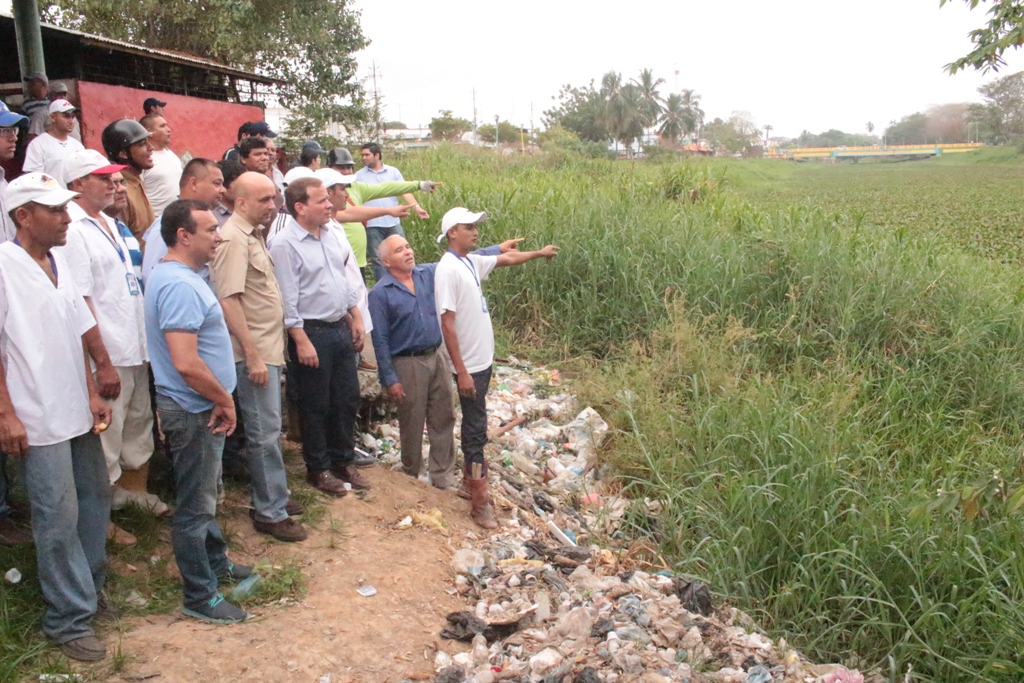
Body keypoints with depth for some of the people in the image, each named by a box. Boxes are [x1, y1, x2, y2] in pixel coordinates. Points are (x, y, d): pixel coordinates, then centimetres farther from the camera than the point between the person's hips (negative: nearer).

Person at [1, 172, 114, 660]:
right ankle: (68, 620, 14)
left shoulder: (58, 263, 9)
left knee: (95, 498, 15)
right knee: (59, 519, 0)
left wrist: (92, 395, 10)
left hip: (77, 413, 7)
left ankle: (89, 590, 33)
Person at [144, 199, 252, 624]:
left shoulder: (183, 277, 10)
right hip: (193, 411, -11)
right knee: (195, 505, 2)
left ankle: (215, 562, 43)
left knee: (205, 494, 25)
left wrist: (220, 401, 11)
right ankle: (199, 597, 16)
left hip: (202, 408, 11)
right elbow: (186, 363, -31)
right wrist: (225, 401, -17)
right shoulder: (179, 285, -24)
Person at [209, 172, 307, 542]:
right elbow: (229, 301, -23)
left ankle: (272, 497, 30)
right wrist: (252, 356, -23)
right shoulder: (233, 239, -17)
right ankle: (270, 513, 9)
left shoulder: (254, 234, 13)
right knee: (264, 433, -2)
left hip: (269, 348, 10)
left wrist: (270, 350, 17)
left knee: (269, 429, 17)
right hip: (255, 353, -10)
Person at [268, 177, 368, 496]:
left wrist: (356, 317, 14)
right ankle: (318, 468, 23)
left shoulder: (333, 233, 7)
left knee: (347, 399, 15)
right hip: (311, 333, -7)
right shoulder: (284, 244, -16)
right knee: (316, 406, 6)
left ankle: (343, 460, 32)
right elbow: (287, 299, -17)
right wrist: (301, 341, -19)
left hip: (340, 328, 7)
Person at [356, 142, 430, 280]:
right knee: (377, 259, 5)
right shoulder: (359, 175, 6)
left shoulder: (393, 171, 6)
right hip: (372, 225, 0)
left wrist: (416, 207, -12)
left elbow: (405, 190, 1)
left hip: (393, 223, 0)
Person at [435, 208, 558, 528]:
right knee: (476, 429, -2)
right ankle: (480, 501, 6)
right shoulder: (448, 269, -19)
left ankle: (469, 479, 34)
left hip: (483, 359, 9)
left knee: (474, 424, 19)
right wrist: (461, 372, -22)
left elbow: (507, 258, 26)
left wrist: (539, 253, 31)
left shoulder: (472, 262, 6)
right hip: (469, 364, -9)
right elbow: (447, 324, -22)